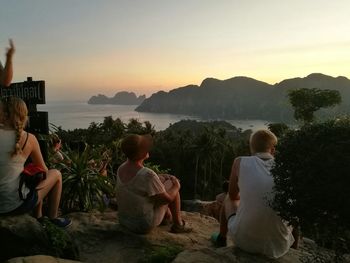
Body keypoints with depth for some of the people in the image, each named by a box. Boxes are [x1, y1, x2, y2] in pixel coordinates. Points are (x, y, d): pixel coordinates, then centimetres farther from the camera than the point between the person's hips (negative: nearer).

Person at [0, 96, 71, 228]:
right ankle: (53, 217, 27)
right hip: (15, 205, -5)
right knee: (56, 174, 17)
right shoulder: (28, 138, -12)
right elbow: (43, 170, 1)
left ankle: (38, 217, 40)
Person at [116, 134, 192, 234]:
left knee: (160, 180, 24)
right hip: (145, 224, -7)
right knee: (172, 183, 7)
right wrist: (176, 187, 1)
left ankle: (167, 217, 44)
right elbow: (167, 199, -19)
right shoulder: (148, 175, -32)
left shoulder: (121, 168, -7)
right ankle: (178, 225, 23)